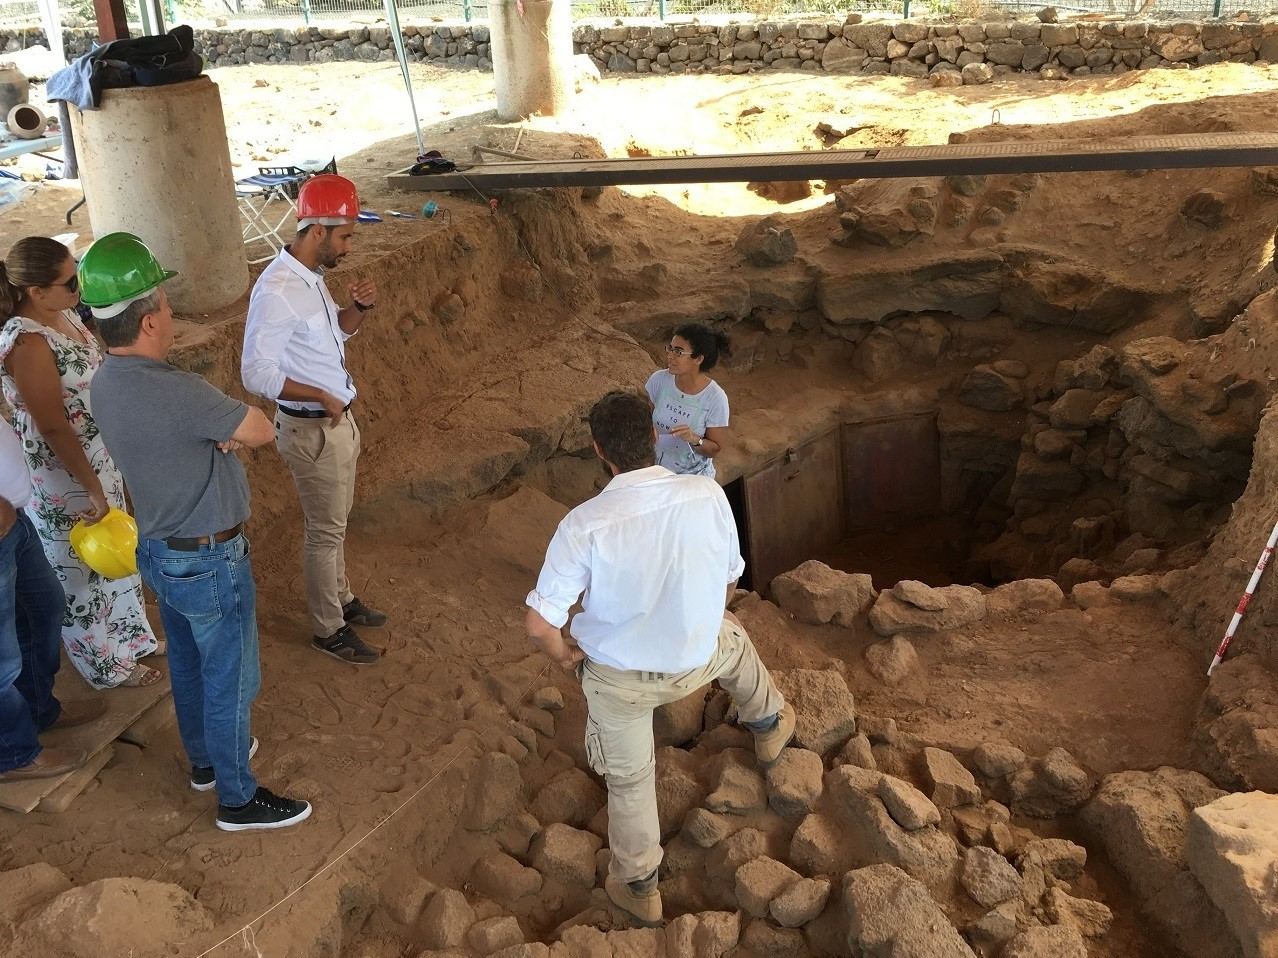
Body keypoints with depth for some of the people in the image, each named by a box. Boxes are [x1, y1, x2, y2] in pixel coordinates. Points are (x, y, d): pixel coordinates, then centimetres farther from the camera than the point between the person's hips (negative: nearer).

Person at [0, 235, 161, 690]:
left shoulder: (63, 315, -1)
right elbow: (53, 429, -25)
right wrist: (94, 489, -19)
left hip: (101, 461, 9)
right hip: (63, 478, -9)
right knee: (83, 572, 12)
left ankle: (131, 637, 46)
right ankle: (107, 666, 31)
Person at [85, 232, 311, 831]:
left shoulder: (106, 382, -2)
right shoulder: (175, 393, -32)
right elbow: (262, 432, -19)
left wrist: (223, 434, -12)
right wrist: (238, 429, -3)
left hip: (158, 550, 9)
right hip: (210, 563, -9)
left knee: (189, 665, 25)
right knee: (230, 681, 8)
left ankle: (206, 759, 45)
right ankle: (238, 799, 24)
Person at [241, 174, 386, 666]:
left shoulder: (311, 276, 3)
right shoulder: (276, 290, -26)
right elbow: (257, 374, -27)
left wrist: (358, 308, -2)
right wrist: (321, 397, -22)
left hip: (337, 419, 9)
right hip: (311, 429, -9)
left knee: (336, 520, 22)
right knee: (326, 530, 4)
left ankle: (341, 599, 40)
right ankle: (328, 630, 19)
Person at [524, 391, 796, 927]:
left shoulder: (584, 525, -28)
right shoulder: (707, 496, -20)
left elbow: (538, 624, -24)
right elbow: (729, 580, -4)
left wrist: (564, 655, -2)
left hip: (617, 676, -2)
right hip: (695, 662, 2)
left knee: (628, 778, 23)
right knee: (734, 640, 37)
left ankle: (639, 889, 43)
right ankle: (769, 730, 61)